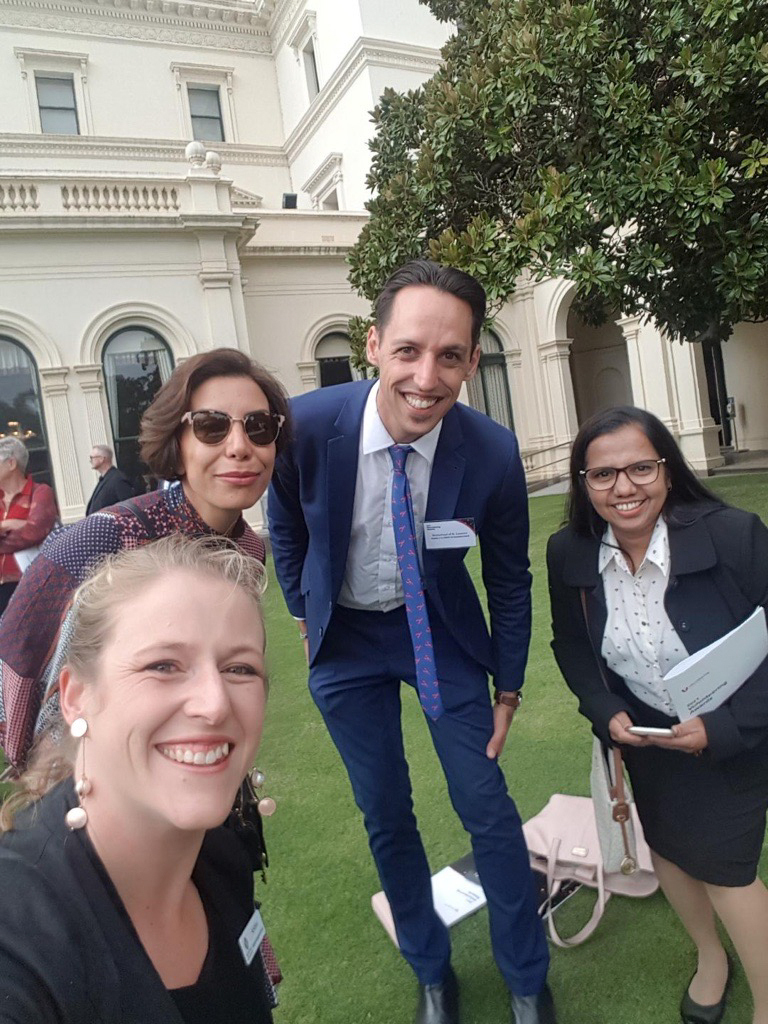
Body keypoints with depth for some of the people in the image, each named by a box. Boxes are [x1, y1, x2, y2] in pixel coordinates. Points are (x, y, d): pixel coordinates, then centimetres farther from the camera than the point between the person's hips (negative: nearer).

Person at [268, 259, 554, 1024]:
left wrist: (508, 689, 0)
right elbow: (285, 528, -1)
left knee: (488, 809, 5)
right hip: (345, 640, 1)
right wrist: (307, 615, 7)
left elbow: (510, 579, -5)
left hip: (442, 630, 0)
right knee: (384, 817, 12)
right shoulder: (306, 425, -25)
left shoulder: (493, 453, -23)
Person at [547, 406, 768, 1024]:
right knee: (667, 849, 22)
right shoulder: (568, 554, -17)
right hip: (643, 736, 4)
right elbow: (572, 647, -1)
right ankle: (711, 956, 56)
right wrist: (607, 712, -14)